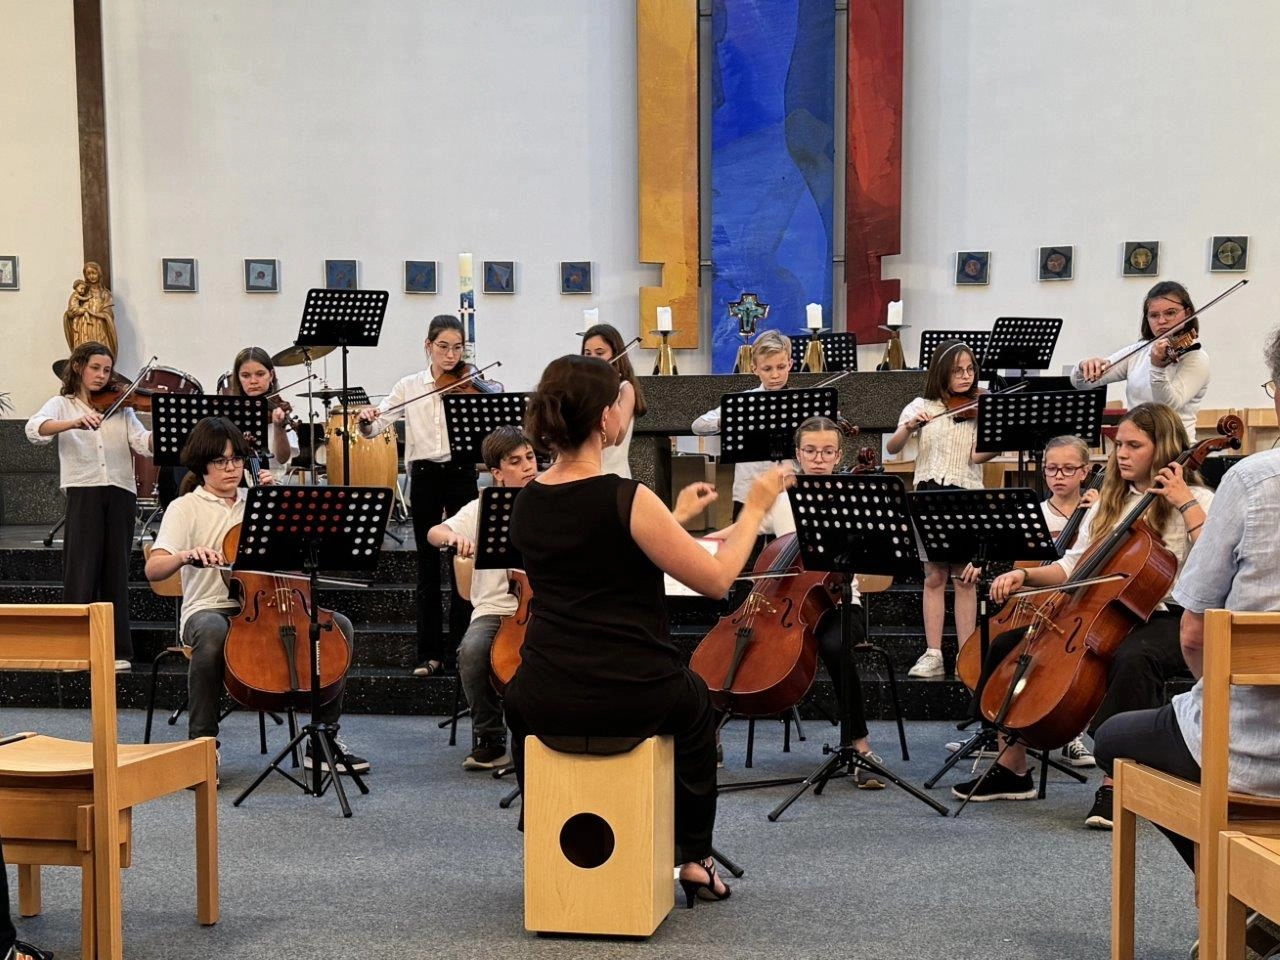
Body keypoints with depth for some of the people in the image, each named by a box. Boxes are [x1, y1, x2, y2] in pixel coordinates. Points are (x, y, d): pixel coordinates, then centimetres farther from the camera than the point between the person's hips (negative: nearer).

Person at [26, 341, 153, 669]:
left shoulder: (121, 407, 16)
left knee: (116, 571, 4)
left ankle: (117, 649, 8)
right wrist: (75, 423, -28)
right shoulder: (62, 405, 10)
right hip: (83, 491, -2)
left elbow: (143, 443, 1)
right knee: (82, 569, -6)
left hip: (121, 492, 2)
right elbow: (35, 429, -11)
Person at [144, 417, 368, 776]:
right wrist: (187, 555, -34)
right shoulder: (185, 508, 1)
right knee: (213, 633, -41)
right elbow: (153, 569, -12)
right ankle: (202, 742, -23)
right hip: (208, 610, -4)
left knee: (340, 625, -15)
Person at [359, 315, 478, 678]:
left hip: (462, 475, -1)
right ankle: (430, 653, 13)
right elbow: (374, 427, 3)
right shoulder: (410, 386, 6)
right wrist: (366, 420, -19)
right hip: (424, 478, 2)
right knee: (428, 566, 7)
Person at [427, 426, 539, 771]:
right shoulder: (483, 508, 7)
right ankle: (489, 738, -9)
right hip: (494, 609, 0)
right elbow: (433, 533, -4)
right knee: (472, 650, -32)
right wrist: (453, 536, -25)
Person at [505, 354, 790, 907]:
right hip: (634, 700, -4)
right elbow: (716, 580, -12)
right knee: (696, 701, 32)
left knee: (517, 702, 40)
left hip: (548, 704, 4)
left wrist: (675, 517, 24)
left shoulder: (526, 503, 3)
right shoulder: (629, 498, -17)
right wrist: (755, 509, 1)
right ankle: (694, 859, 35)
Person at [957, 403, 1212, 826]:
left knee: (1133, 658, -40)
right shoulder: (1110, 502, 17)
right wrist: (1025, 575, -3)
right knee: (1008, 640, -8)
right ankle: (1012, 767, 1)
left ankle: (1114, 784, -32)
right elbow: (1071, 568, 14)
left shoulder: (1197, 501, -1)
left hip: (1167, 619, -6)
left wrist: (1186, 504, -19)